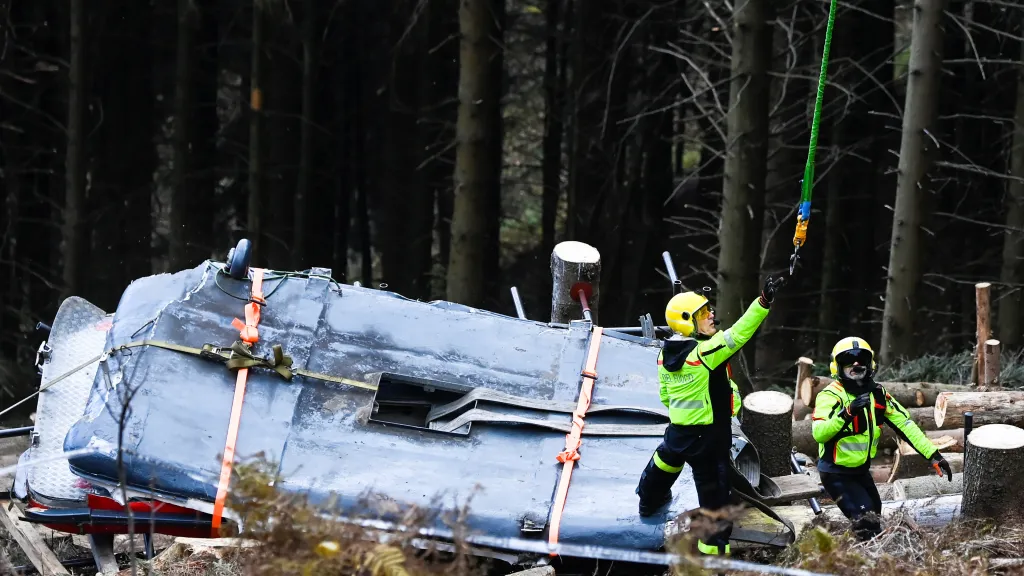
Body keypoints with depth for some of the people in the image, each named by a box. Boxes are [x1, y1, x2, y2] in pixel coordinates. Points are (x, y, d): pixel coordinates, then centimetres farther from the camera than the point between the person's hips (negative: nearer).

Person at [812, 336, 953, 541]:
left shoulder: (877, 394, 2)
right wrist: (847, 413, -45)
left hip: (861, 470, 8)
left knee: (875, 518, 22)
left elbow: (904, 424, 0)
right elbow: (819, 433, -33)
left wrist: (932, 454, -6)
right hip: (837, 473, -8)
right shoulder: (831, 395, -19)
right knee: (866, 523, -20)